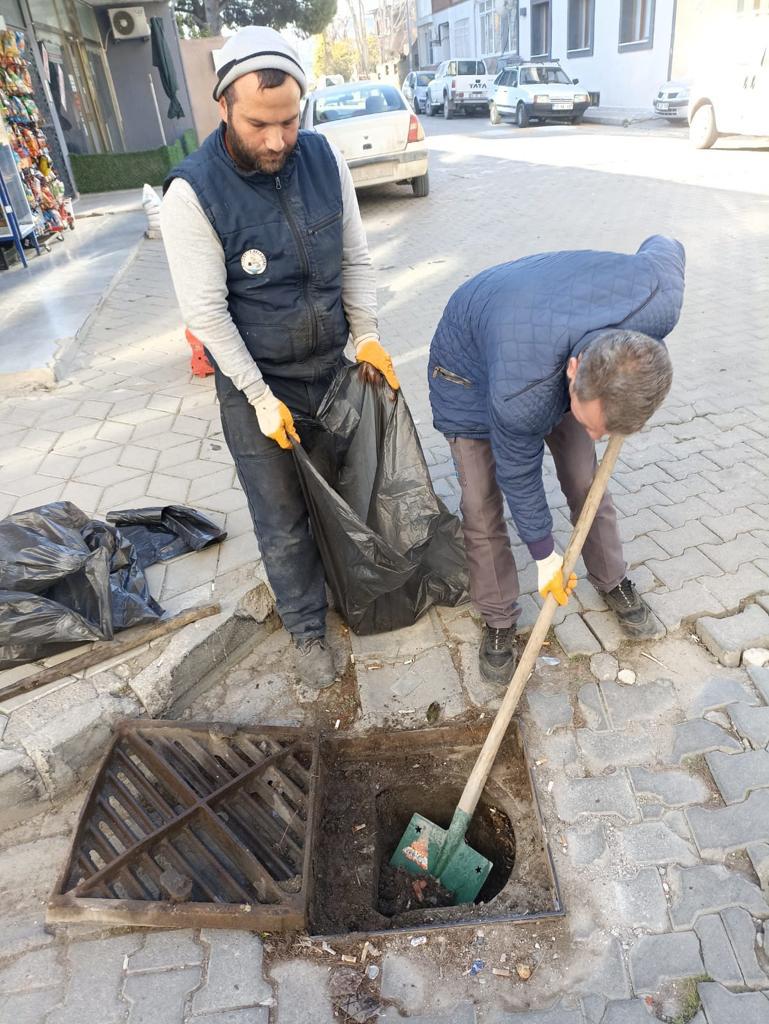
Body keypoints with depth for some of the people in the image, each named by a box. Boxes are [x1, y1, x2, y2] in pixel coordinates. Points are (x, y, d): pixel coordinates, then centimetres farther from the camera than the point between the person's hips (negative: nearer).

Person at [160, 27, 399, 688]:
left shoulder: (323, 157, -5)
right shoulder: (194, 193, -19)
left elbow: (355, 256, 3)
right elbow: (206, 311, -17)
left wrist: (367, 337, -5)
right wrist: (261, 397, -16)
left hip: (331, 366, 4)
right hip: (256, 384, -4)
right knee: (283, 521, 7)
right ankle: (307, 628, 29)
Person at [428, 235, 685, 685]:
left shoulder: (660, 298, -35)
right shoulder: (520, 395, -46)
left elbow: (664, 248, -8)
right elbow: (520, 477, -25)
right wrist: (546, 556, -11)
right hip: (472, 365, -4)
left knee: (587, 482, 7)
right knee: (483, 507, -5)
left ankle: (613, 581, 32)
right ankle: (499, 620, 16)